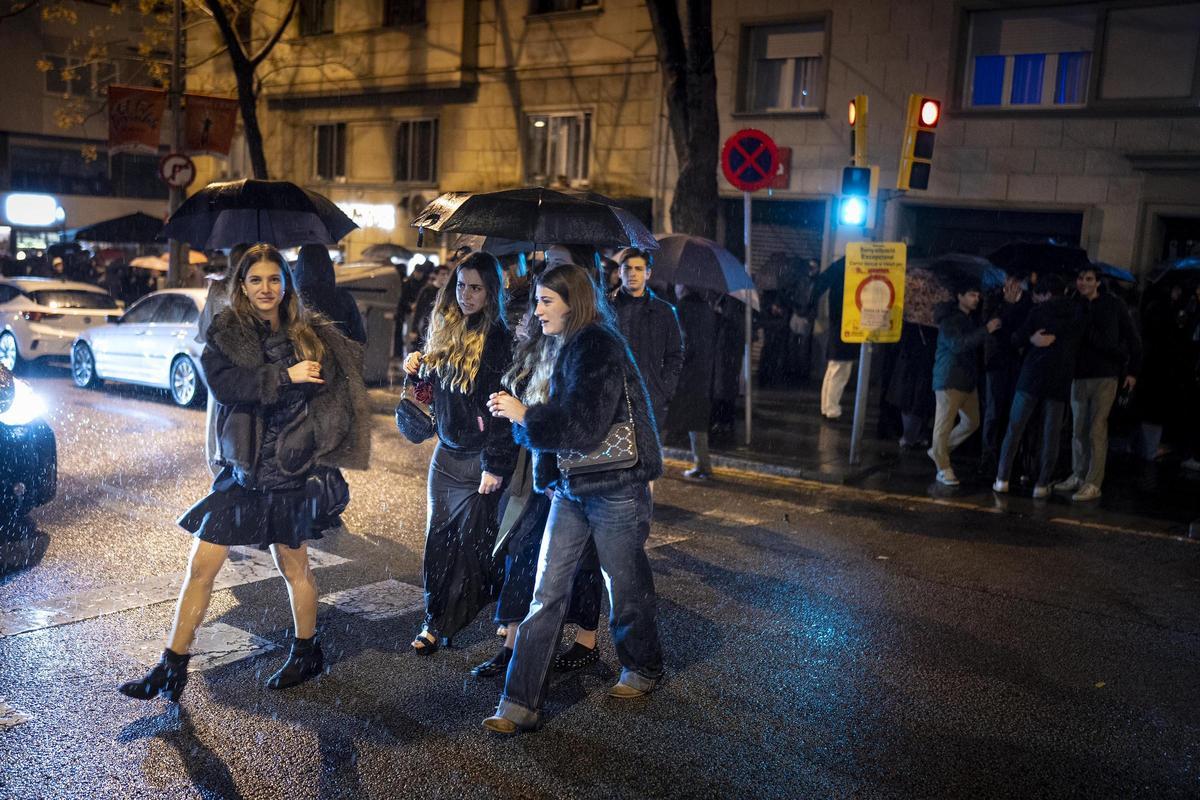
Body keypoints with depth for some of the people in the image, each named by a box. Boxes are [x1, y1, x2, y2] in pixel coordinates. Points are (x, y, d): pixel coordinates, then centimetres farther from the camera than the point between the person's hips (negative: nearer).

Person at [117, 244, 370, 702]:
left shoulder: (311, 335, -1)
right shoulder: (224, 335, 0)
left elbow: (336, 385, -1)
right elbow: (224, 384, -17)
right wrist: (286, 377, -22)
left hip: (291, 473, -1)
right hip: (241, 471, 1)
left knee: (294, 568, 12)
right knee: (201, 567, 3)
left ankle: (306, 654, 32)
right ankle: (171, 669, 14)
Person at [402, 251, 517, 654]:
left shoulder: (497, 339, -15)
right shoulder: (445, 329, 7)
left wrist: (495, 466, -18)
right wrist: (417, 366, -2)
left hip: (479, 459, -7)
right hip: (446, 452, 7)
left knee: (470, 543, 3)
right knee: (438, 539, 9)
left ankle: (443, 624, 17)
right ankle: (435, 621, 17)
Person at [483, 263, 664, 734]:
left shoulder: (598, 349, -18)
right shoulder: (558, 349, 10)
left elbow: (583, 426, -24)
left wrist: (523, 415, -17)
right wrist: (511, 411, 0)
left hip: (614, 488, -8)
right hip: (571, 488, 8)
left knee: (626, 588, 11)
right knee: (546, 595, 4)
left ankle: (643, 669, 37)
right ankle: (521, 703, 7)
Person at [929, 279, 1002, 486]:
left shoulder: (970, 319, 16)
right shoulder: (949, 319, -9)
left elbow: (974, 345, 21)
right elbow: (957, 345, -23)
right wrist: (985, 330, -24)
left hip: (968, 379, 9)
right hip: (949, 379, -9)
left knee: (972, 422, 11)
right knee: (944, 424, -5)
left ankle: (939, 451, 25)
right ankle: (943, 468, -1)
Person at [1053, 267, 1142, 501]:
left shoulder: (1113, 306, 0)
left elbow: (1132, 339, 5)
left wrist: (1132, 370, 1)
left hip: (1105, 376, -3)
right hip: (1080, 375, 3)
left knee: (1097, 430, -7)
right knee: (1079, 429, 7)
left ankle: (1093, 484, -5)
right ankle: (1078, 476, 18)